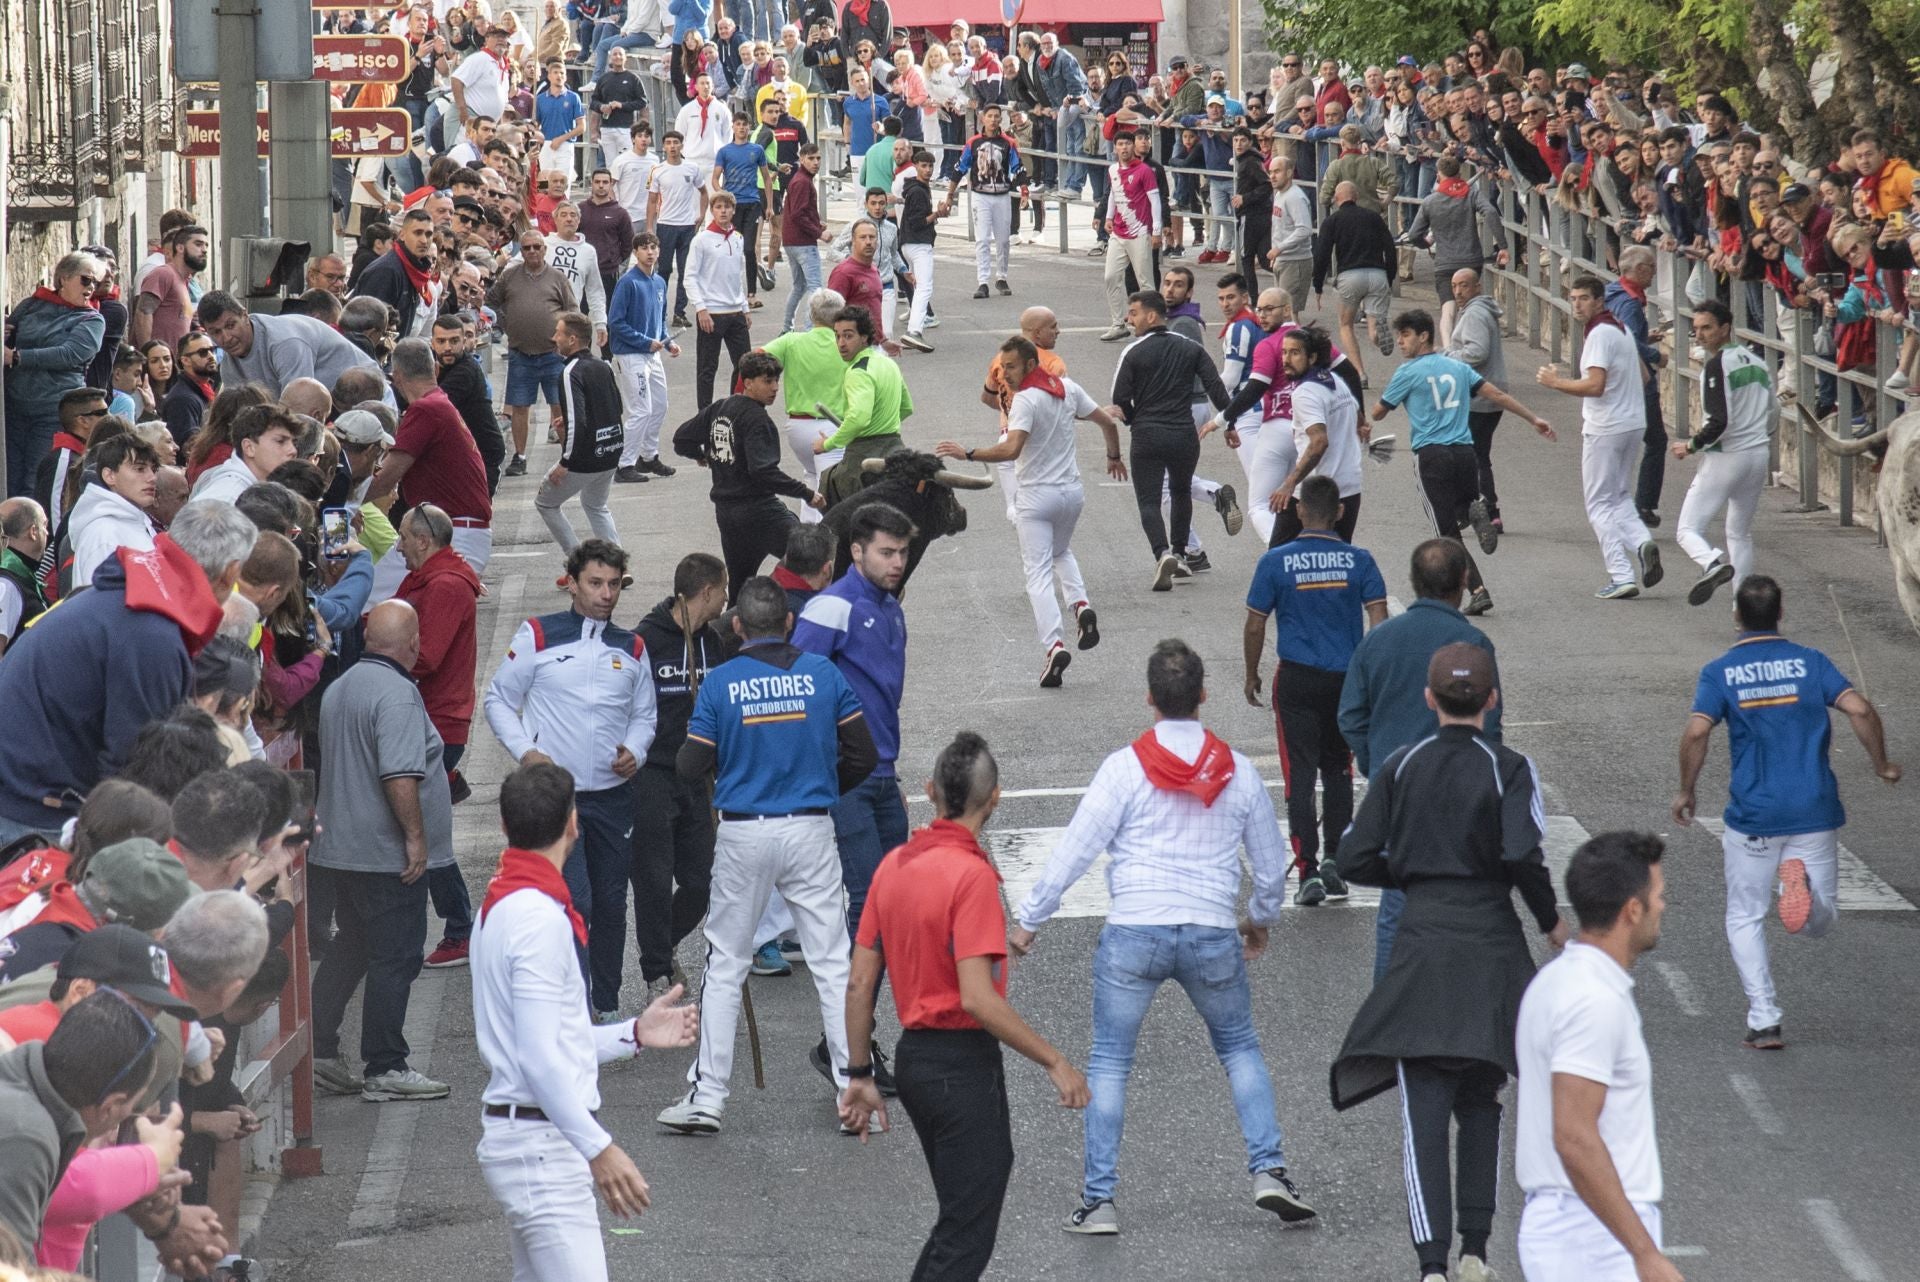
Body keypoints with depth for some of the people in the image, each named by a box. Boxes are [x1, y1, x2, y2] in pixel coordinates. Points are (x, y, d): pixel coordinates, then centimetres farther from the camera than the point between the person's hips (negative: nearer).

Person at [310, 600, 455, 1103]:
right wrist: (415, 836, -20)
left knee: (350, 945, 19)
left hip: (340, 847, 9)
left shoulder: (339, 688, 12)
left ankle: (320, 1050, 19)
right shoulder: (397, 693, -18)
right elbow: (399, 775, -26)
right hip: (388, 852, -9)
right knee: (395, 957, -2)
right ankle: (385, 1069, 1)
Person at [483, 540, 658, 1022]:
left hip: (613, 795, 4)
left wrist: (635, 751, -1)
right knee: (573, 901, -13)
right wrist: (525, 751, -11)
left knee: (610, 904, 8)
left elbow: (644, 714, 20)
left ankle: (606, 1005, 20)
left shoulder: (631, 649, 10)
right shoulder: (537, 637, -2)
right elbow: (498, 700, 4)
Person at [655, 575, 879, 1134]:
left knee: (724, 965, 9)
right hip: (810, 830, 1)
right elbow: (862, 754, 1)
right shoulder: (823, 674, -2)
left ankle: (707, 1096, 8)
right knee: (832, 961, 7)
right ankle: (854, 1088, 7)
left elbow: (692, 768, -6)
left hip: (743, 834, -1)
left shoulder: (719, 683, -6)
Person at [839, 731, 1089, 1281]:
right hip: (965, 1063, -8)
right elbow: (977, 998, -24)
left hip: (913, 1054, 8)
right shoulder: (972, 875, -18)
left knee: (956, 1222, 21)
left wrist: (860, 1076, 16)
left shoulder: (894, 865, 6)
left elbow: (859, 983, 9)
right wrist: (1054, 1063, -18)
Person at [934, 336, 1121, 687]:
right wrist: (1114, 456, 29)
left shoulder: (1025, 400, -18)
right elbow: (1108, 423, 11)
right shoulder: (1068, 389, 3)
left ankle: (1053, 644, -16)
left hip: (1036, 496, -7)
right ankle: (1080, 603, 6)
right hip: (1071, 492, 7)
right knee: (1062, 552, 30)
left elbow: (1011, 449, -30)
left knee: (1038, 573, -3)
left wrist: (967, 453, -25)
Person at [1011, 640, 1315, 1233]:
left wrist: (1027, 919, 5)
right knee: (1239, 1047, 23)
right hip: (1213, 935, 2)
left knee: (1109, 1061, 9)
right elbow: (1271, 868, 15)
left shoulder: (1127, 767, -5)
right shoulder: (1238, 772, 5)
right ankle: (1269, 1172, 11)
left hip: (1134, 933, -2)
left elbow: (1075, 851, -5)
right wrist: (1260, 919, 35)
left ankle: (1098, 1200, 6)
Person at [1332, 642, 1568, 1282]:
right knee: (1480, 1104, 18)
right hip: (1494, 952, 0)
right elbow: (1523, 853, -16)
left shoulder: (1400, 767, 4)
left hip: (1422, 951, 0)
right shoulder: (1508, 769, -3)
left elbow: (1355, 860, 2)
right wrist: (1550, 920, 0)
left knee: (1424, 1115, -4)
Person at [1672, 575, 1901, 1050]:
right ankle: (1803, 884, -22)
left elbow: (1696, 732, -16)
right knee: (1819, 922, 13)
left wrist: (1686, 791, -2)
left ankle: (1764, 1021, 1)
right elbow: (1859, 708, -12)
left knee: (1744, 919, 14)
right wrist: (1881, 764, 3)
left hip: (1753, 816, -1)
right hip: (1816, 811, 1)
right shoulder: (1810, 662, 1)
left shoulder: (1720, 672, -1)